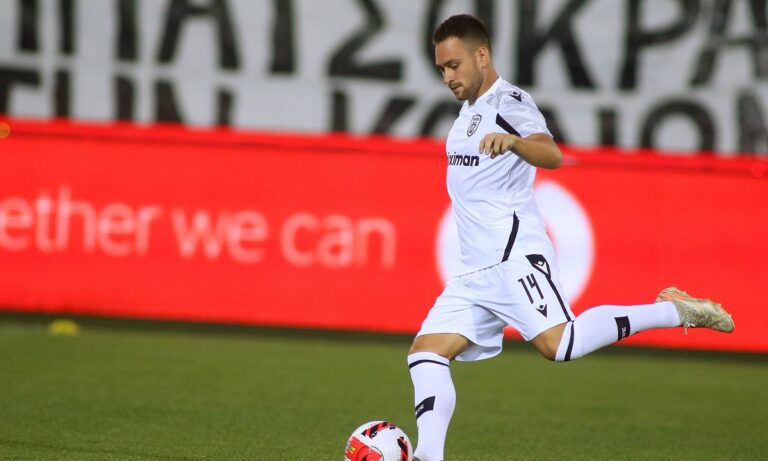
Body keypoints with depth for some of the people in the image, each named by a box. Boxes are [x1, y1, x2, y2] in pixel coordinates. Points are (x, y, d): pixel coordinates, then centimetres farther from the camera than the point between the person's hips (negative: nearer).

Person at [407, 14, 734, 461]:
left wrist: (512, 141, -45)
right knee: (426, 352, -3)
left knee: (559, 344, -26)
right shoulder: (470, 107, 21)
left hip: (514, 256, -9)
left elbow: (552, 156, -27)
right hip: (475, 270, 9)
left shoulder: (509, 101, -7)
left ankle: (672, 310, -14)